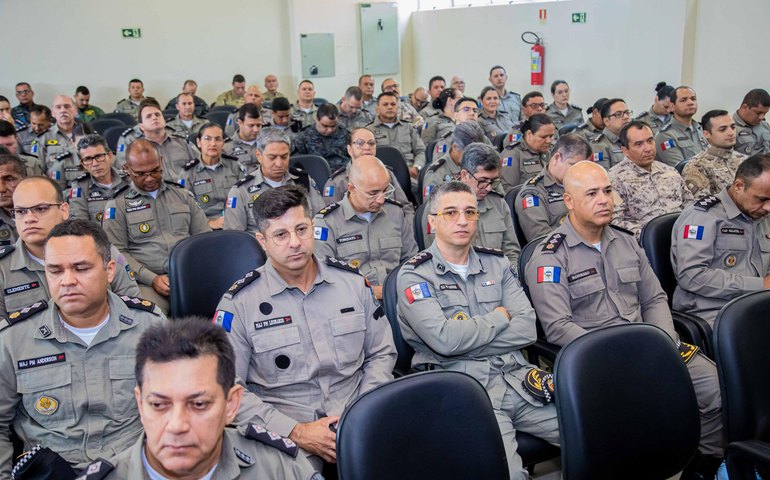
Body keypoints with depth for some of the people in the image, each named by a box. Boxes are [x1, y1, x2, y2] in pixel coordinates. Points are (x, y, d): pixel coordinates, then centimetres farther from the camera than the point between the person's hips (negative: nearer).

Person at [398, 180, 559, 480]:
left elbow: (527, 329, 4)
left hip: (516, 377, 5)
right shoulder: (413, 276, 1)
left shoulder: (497, 264, 16)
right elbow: (444, 339, -15)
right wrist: (499, 317, 0)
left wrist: (467, 340, -6)